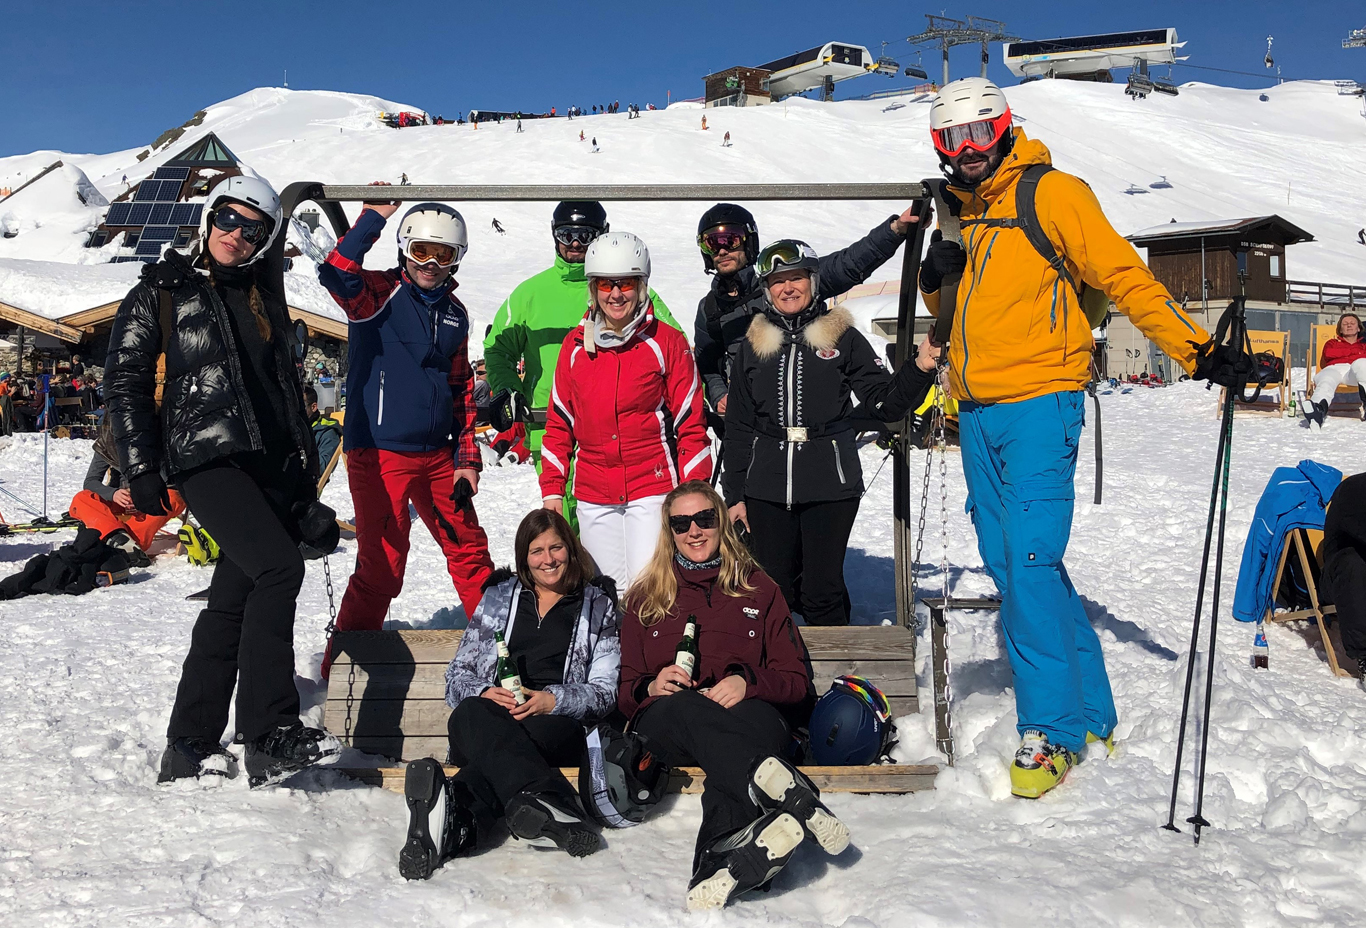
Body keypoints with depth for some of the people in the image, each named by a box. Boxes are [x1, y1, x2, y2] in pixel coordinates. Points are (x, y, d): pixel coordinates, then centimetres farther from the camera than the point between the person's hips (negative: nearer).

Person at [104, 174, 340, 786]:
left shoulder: (264, 294, 21)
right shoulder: (161, 292, 6)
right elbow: (125, 383, 1)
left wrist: (304, 477, 19)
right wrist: (141, 469, -9)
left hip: (270, 463, 6)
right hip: (206, 459, -6)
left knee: (234, 598, 5)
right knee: (279, 568, -23)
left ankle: (190, 747, 13)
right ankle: (267, 735, -21)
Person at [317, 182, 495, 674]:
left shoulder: (455, 312, 13)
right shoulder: (381, 293, -4)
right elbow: (337, 275, -28)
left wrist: (467, 458, 12)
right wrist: (373, 217, -22)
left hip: (437, 456, 6)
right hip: (380, 454, -6)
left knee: (469, 550, 13)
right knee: (381, 568, -2)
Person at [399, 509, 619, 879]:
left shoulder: (597, 604, 19)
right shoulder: (499, 595, 25)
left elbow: (605, 691, 10)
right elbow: (458, 675, 18)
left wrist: (553, 700, -11)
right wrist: (484, 694, -7)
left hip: (557, 723, -1)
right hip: (490, 717, 1)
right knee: (469, 714, -38)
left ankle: (455, 819, -65)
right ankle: (548, 802, -62)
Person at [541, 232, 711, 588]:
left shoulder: (667, 342, -3)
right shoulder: (575, 344, 7)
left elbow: (690, 424, -2)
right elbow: (560, 423, 12)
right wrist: (552, 489, 7)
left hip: (653, 488, -3)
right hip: (592, 494, 3)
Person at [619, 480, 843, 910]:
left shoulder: (757, 588, 20)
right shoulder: (645, 598, 23)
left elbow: (798, 682, 14)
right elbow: (623, 692, 18)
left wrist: (749, 681, -8)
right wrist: (650, 688, -6)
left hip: (749, 716, 0)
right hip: (665, 726, 0)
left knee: (756, 722, -39)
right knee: (684, 707, -39)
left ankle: (726, 855, -61)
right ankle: (791, 796, -57)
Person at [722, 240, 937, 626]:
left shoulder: (843, 337, 5)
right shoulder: (753, 345, 11)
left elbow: (883, 403, 2)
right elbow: (738, 427, 13)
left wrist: (919, 368, -15)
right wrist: (735, 494, 11)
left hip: (830, 485, -2)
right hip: (767, 489, 2)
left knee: (822, 594, -1)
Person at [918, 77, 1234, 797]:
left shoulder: (1052, 193, -3)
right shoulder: (958, 212, 18)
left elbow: (1123, 275, -7)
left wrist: (1196, 350, -14)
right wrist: (936, 280, 3)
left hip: (1039, 403, -7)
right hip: (978, 413, 8)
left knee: (1031, 563, -14)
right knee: (1011, 568, 8)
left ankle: (1051, 728, -1)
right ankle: (1089, 711, 20)